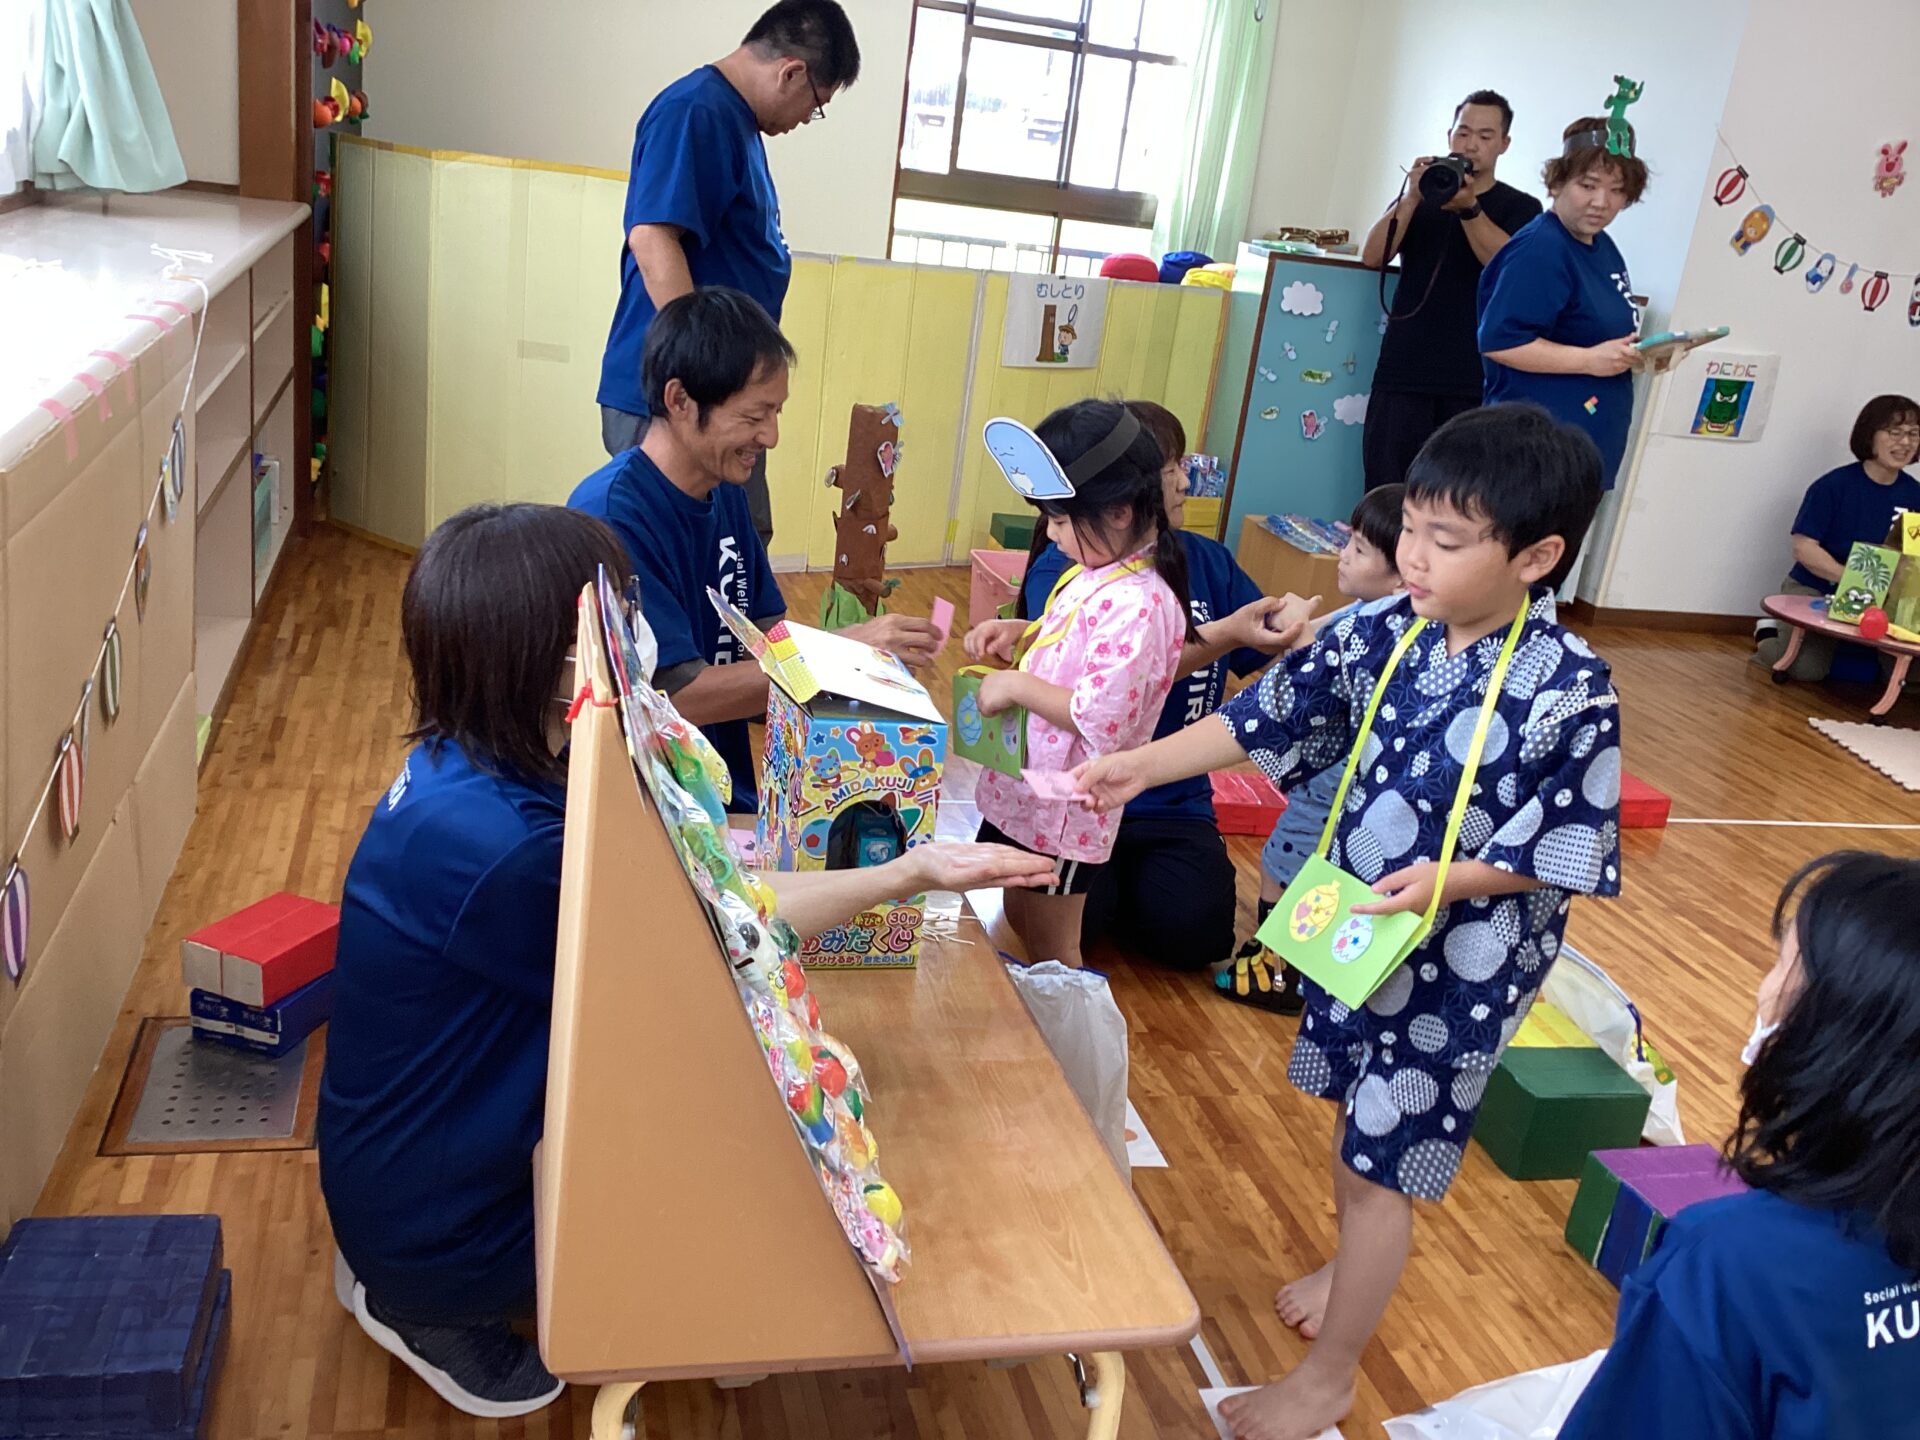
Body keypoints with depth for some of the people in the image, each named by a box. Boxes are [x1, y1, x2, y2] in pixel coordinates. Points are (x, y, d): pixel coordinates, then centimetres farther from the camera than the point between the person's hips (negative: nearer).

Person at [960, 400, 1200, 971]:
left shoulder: (1137, 605, -27)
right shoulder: (1099, 571, 2)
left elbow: (1102, 721, -30)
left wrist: (1018, 686, -22)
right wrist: (1019, 633, 1)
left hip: (1062, 811, -9)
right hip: (1024, 793, 9)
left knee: (1048, 953, 10)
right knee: (1017, 927, 24)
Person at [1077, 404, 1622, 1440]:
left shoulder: (1569, 691, -23)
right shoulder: (1384, 633, -8)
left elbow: (1570, 851, -16)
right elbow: (1266, 718, -3)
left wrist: (1453, 879, -29)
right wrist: (1141, 765, -9)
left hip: (1463, 959, -5)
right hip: (1353, 924, 6)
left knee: (1381, 1161, 6)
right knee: (1356, 1115, 26)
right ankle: (1354, 1265, 55)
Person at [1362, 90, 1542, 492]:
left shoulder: (1521, 208, 9)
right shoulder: (1419, 196, 15)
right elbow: (1373, 256, 1)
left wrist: (1469, 208, -22)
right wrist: (1412, 198, -12)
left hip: (1473, 383, -2)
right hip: (1403, 373, 2)